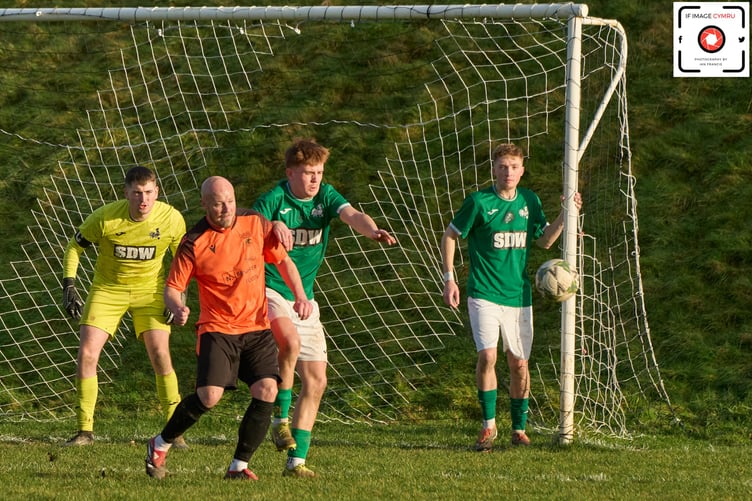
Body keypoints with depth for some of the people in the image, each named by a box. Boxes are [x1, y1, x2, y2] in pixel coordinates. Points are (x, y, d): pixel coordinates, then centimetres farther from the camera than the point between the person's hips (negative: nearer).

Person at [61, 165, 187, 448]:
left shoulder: (171, 218, -16)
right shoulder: (105, 218, -20)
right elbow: (74, 247, -4)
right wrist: (69, 287, -12)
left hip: (149, 290, 0)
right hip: (107, 289, 0)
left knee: (160, 355, -13)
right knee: (86, 353, -11)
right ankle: (85, 430, 1)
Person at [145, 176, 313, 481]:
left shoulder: (255, 224, 1)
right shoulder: (194, 243, -10)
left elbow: (283, 260, 14)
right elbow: (172, 287, -7)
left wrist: (300, 295, 0)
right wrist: (177, 308, -29)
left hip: (257, 328, 4)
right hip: (217, 328, -4)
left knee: (266, 392, -14)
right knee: (209, 396, -17)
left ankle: (239, 467, 0)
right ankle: (159, 446, 8)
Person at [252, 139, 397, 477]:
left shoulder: (325, 196, 2)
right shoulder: (274, 199, -11)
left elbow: (351, 215, -16)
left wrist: (373, 230, -38)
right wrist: (274, 225, -51)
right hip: (269, 289, -6)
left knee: (316, 381, 2)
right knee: (291, 340, -36)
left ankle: (297, 461, 9)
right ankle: (281, 419, -18)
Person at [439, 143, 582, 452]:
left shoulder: (529, 201, 6)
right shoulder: (479, 202, -7)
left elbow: (544, 240, 16)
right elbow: (450, 236, 2)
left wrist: (565, 216, 2)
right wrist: (449, 279, -4)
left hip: (518, 295, 4)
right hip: (484, 293, -4)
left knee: (519, 363, 6)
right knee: (487, 355, -18)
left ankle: (519, 429, 20)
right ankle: (489, 425, -3)